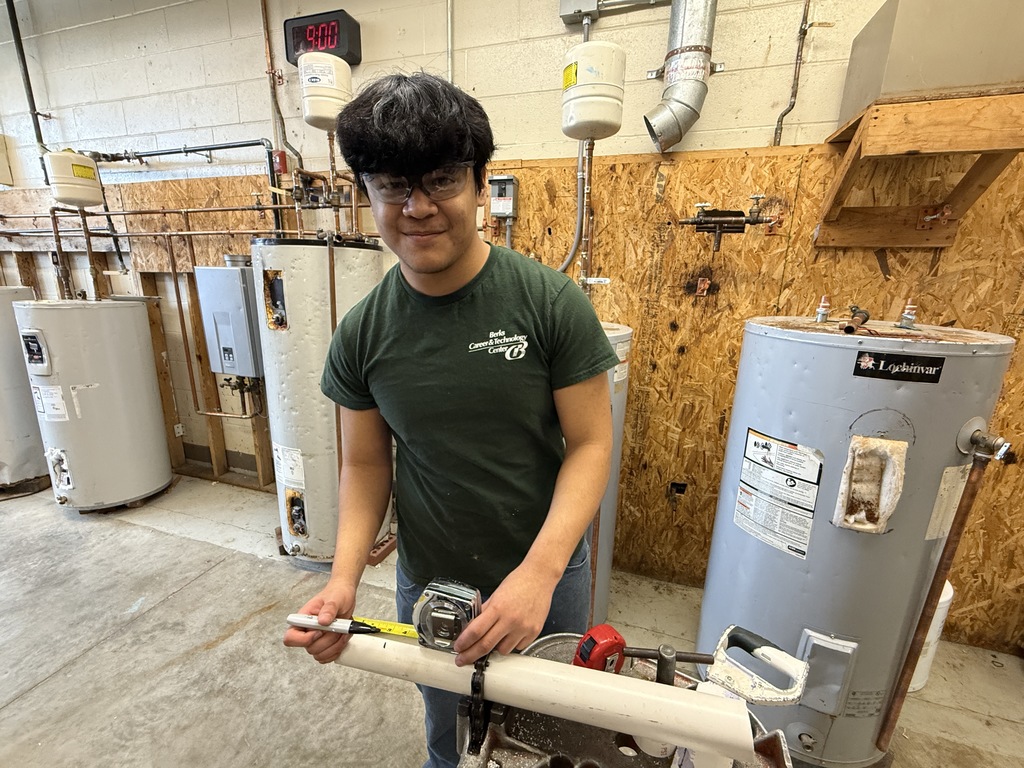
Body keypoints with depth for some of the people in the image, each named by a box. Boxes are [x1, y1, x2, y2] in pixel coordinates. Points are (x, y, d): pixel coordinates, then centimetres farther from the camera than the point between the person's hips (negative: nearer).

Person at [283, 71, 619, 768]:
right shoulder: (362, 335, -9)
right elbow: (366, 465, -1)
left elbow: (590, 443, -15)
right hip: (429, 586, 2)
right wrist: (345, 576, -14)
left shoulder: (553, 302, -18)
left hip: (548, 575, -1)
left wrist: (539, 572, -25)